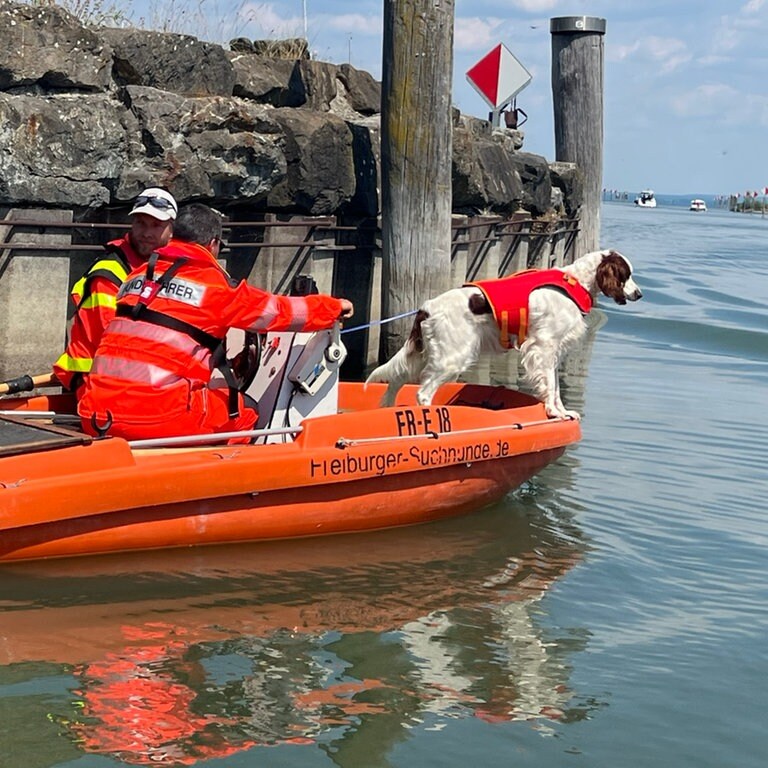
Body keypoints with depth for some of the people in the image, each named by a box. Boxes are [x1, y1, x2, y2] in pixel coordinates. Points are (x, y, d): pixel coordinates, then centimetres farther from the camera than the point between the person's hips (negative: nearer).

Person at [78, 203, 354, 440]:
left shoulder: (138, 275, 17)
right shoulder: (216, 286, 2)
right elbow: (281, 311, 12)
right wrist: (335, 306, 29)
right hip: (159, 418, -6)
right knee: (244, 412, 16)